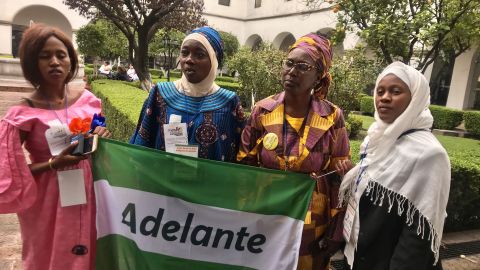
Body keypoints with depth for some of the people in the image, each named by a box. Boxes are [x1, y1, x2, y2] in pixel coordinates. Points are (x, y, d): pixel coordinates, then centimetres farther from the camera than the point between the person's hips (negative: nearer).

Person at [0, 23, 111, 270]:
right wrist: (53, 164, -22)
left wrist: (103, 138, -9)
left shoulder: (87, 99, -2)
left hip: (88, 194, 4)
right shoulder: (23, 114, -13)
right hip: (49, 204, -3)